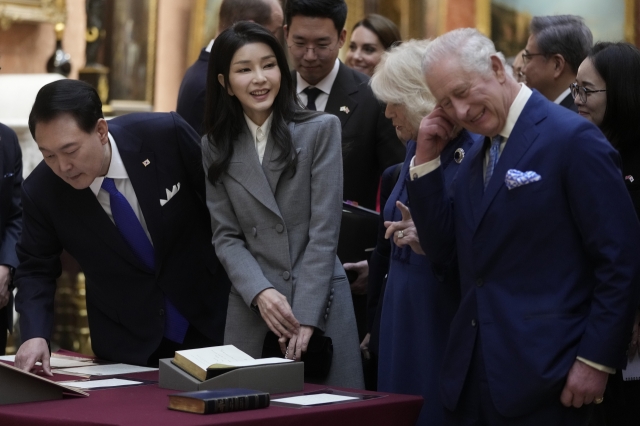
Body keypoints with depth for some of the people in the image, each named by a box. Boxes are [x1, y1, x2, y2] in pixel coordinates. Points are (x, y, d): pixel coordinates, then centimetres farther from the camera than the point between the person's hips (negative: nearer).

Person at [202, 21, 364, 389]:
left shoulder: (321, 130, -2)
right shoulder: (216, 147, 8)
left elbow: (324, 231, -7)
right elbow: (226, 237, 4)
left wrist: (305, 315, -14)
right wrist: (260, 292, -14)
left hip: (321, 304, -2)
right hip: (252, 308, 2)